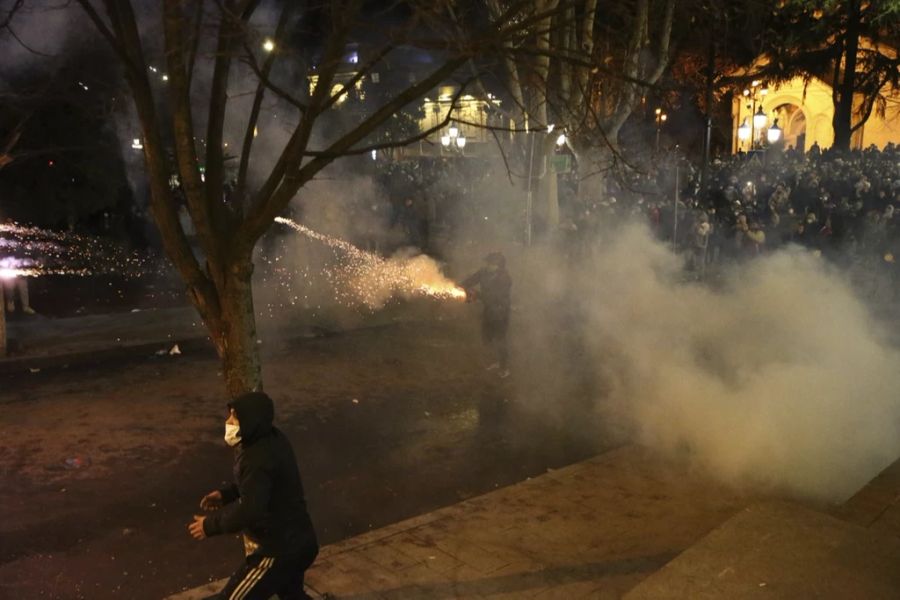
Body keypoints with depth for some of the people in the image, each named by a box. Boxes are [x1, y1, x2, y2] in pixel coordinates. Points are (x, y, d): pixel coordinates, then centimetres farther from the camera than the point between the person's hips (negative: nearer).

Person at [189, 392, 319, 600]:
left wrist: (211, 524, -16)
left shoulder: (258, 458, -27)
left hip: (277, 549, -10)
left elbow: (249, 511, -29)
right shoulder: (273, 440, 3)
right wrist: (226, 494, 9)